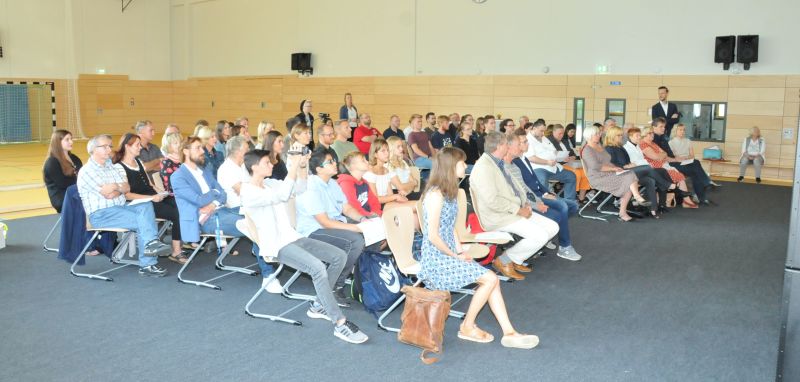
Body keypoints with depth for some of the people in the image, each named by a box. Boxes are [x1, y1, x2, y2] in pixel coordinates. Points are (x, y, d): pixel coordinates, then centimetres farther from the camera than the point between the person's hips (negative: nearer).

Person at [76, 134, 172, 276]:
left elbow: (127, 188, 9)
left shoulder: (110, 166, 18)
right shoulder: (86, 171, -7)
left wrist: (115, 187, -9)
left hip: (119, 207, 7)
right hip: (101, 214, -7)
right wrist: (119, 187, 2)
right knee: (142, 221, -24)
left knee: (145, 206, -20)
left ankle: (151, 242, -30)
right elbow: (108, 194, -15)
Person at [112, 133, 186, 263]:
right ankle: (176, 252, -18)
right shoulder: (119, 167, -4)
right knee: (176, 213, -25)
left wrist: (160, 193, 5)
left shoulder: (139, 161, 21)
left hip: (154, 198, 7)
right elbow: (127, 195, -12)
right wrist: (152, 198, -18)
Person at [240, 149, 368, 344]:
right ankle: (340, 323, -24)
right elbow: (281, 196, -27)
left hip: (292, 238, 9)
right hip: (276, 245, -9)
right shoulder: (248, 192, -14)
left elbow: (299, 189, 18)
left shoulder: (270, 183, 12)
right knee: (318, 268, -30)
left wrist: (302, 168, 2)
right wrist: (292, 169, -22)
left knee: (339, 256, -1)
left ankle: (318, 305, 9)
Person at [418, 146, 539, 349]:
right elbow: (433, 236, -20)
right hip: (436, 261, -9)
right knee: (490, 279, -14)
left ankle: (509, 332, -4)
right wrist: (455, 255, -10)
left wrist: (461, 252, 3)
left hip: (449, 255, 9)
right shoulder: (435, 194, -18)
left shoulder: (449, 192, 12)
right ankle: (467, 327, 1)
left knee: (492, 280, -5)